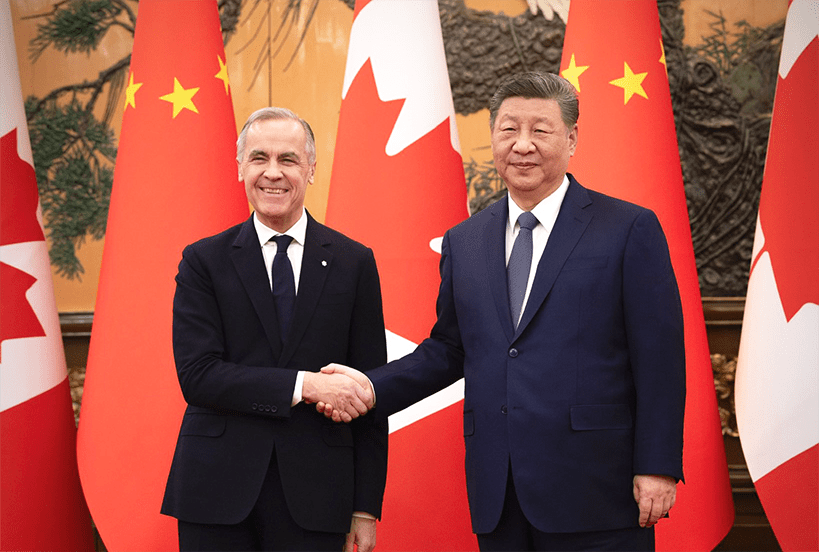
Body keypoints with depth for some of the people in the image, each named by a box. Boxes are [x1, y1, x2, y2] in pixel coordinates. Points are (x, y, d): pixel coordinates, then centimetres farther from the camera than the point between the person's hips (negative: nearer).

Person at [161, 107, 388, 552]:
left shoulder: (354, 263, 6)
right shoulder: (204, 261, 4)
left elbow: (367, 394, 5)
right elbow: (197, 375, -7)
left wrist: (366, 508, 1)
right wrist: (303, 385, -17)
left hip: (314, 499, 1)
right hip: (217, 496, 0)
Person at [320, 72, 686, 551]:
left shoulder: (630, 230, -2)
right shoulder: (464, 243, 13)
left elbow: (659, 361, -5)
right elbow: (448, 350, 18)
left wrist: (657, 467, -11)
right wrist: (372, 387, 3)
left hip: (593, 494, -4)